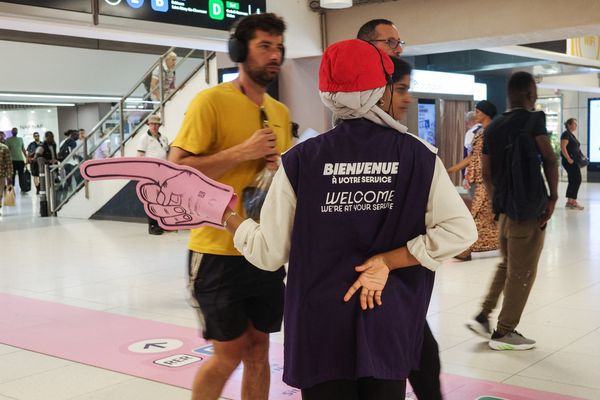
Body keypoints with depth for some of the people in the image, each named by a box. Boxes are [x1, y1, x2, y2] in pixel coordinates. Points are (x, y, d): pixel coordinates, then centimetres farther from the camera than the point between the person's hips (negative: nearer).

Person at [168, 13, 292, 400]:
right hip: (220, 251, -6)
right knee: (230, 353, 3)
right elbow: (177, 170, -16)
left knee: (258, 349, 13)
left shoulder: (281, 111, 10)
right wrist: (242, 152, -20)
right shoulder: (211, 100, -11)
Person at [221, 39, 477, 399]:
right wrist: (387, 260, -7)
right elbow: (461, 230, -10)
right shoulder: (417, 154, -5)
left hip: (321, 330, 0)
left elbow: (270, 253, -6)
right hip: (389, 325, 1)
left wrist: (228, 216, 11)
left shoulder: (301, 159, -8)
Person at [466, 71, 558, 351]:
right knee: (522, 272, 4)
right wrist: (552, 198, -6)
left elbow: (486, 172, 11)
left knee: (507, 265, 23)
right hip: (529, 208, -7)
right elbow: (550, 160, -15)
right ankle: (504, 333, 11)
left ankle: (483, 316, 17)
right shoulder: (533, 121, -9)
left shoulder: (493, 127, 9)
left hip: (503, 208, 7)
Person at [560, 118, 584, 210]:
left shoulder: (572, 135, 20)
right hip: (569, 161, -10)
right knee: (577, 180, -10)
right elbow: (563, 147, -19)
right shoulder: (566, 134, -9)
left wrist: (581, 156, 13)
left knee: (573, 181, 9)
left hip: (574, 161, 10)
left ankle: (569, 202, 11)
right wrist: (569, 159, -23)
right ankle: (573, 202, -7)